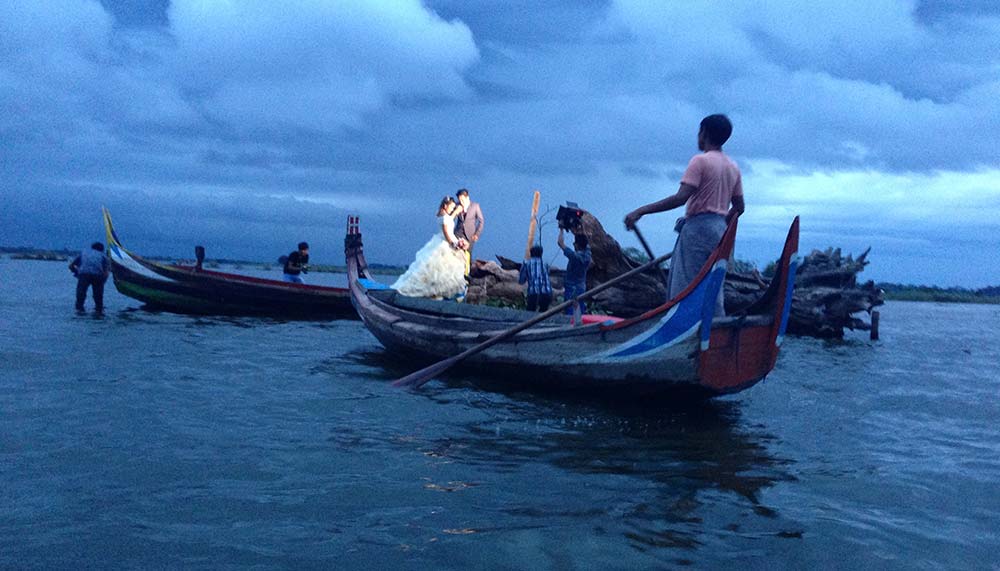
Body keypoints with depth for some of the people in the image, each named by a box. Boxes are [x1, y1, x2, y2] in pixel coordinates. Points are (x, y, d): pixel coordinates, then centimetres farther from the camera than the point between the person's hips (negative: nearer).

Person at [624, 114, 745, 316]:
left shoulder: (700, 161, -8)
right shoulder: (733, 168, 16)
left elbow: (681, 197, -19)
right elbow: (739, 207, 19)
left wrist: (641, 211, -20)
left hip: (697, 227, -8)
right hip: (720, 232, 8)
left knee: (684, 291, -8)